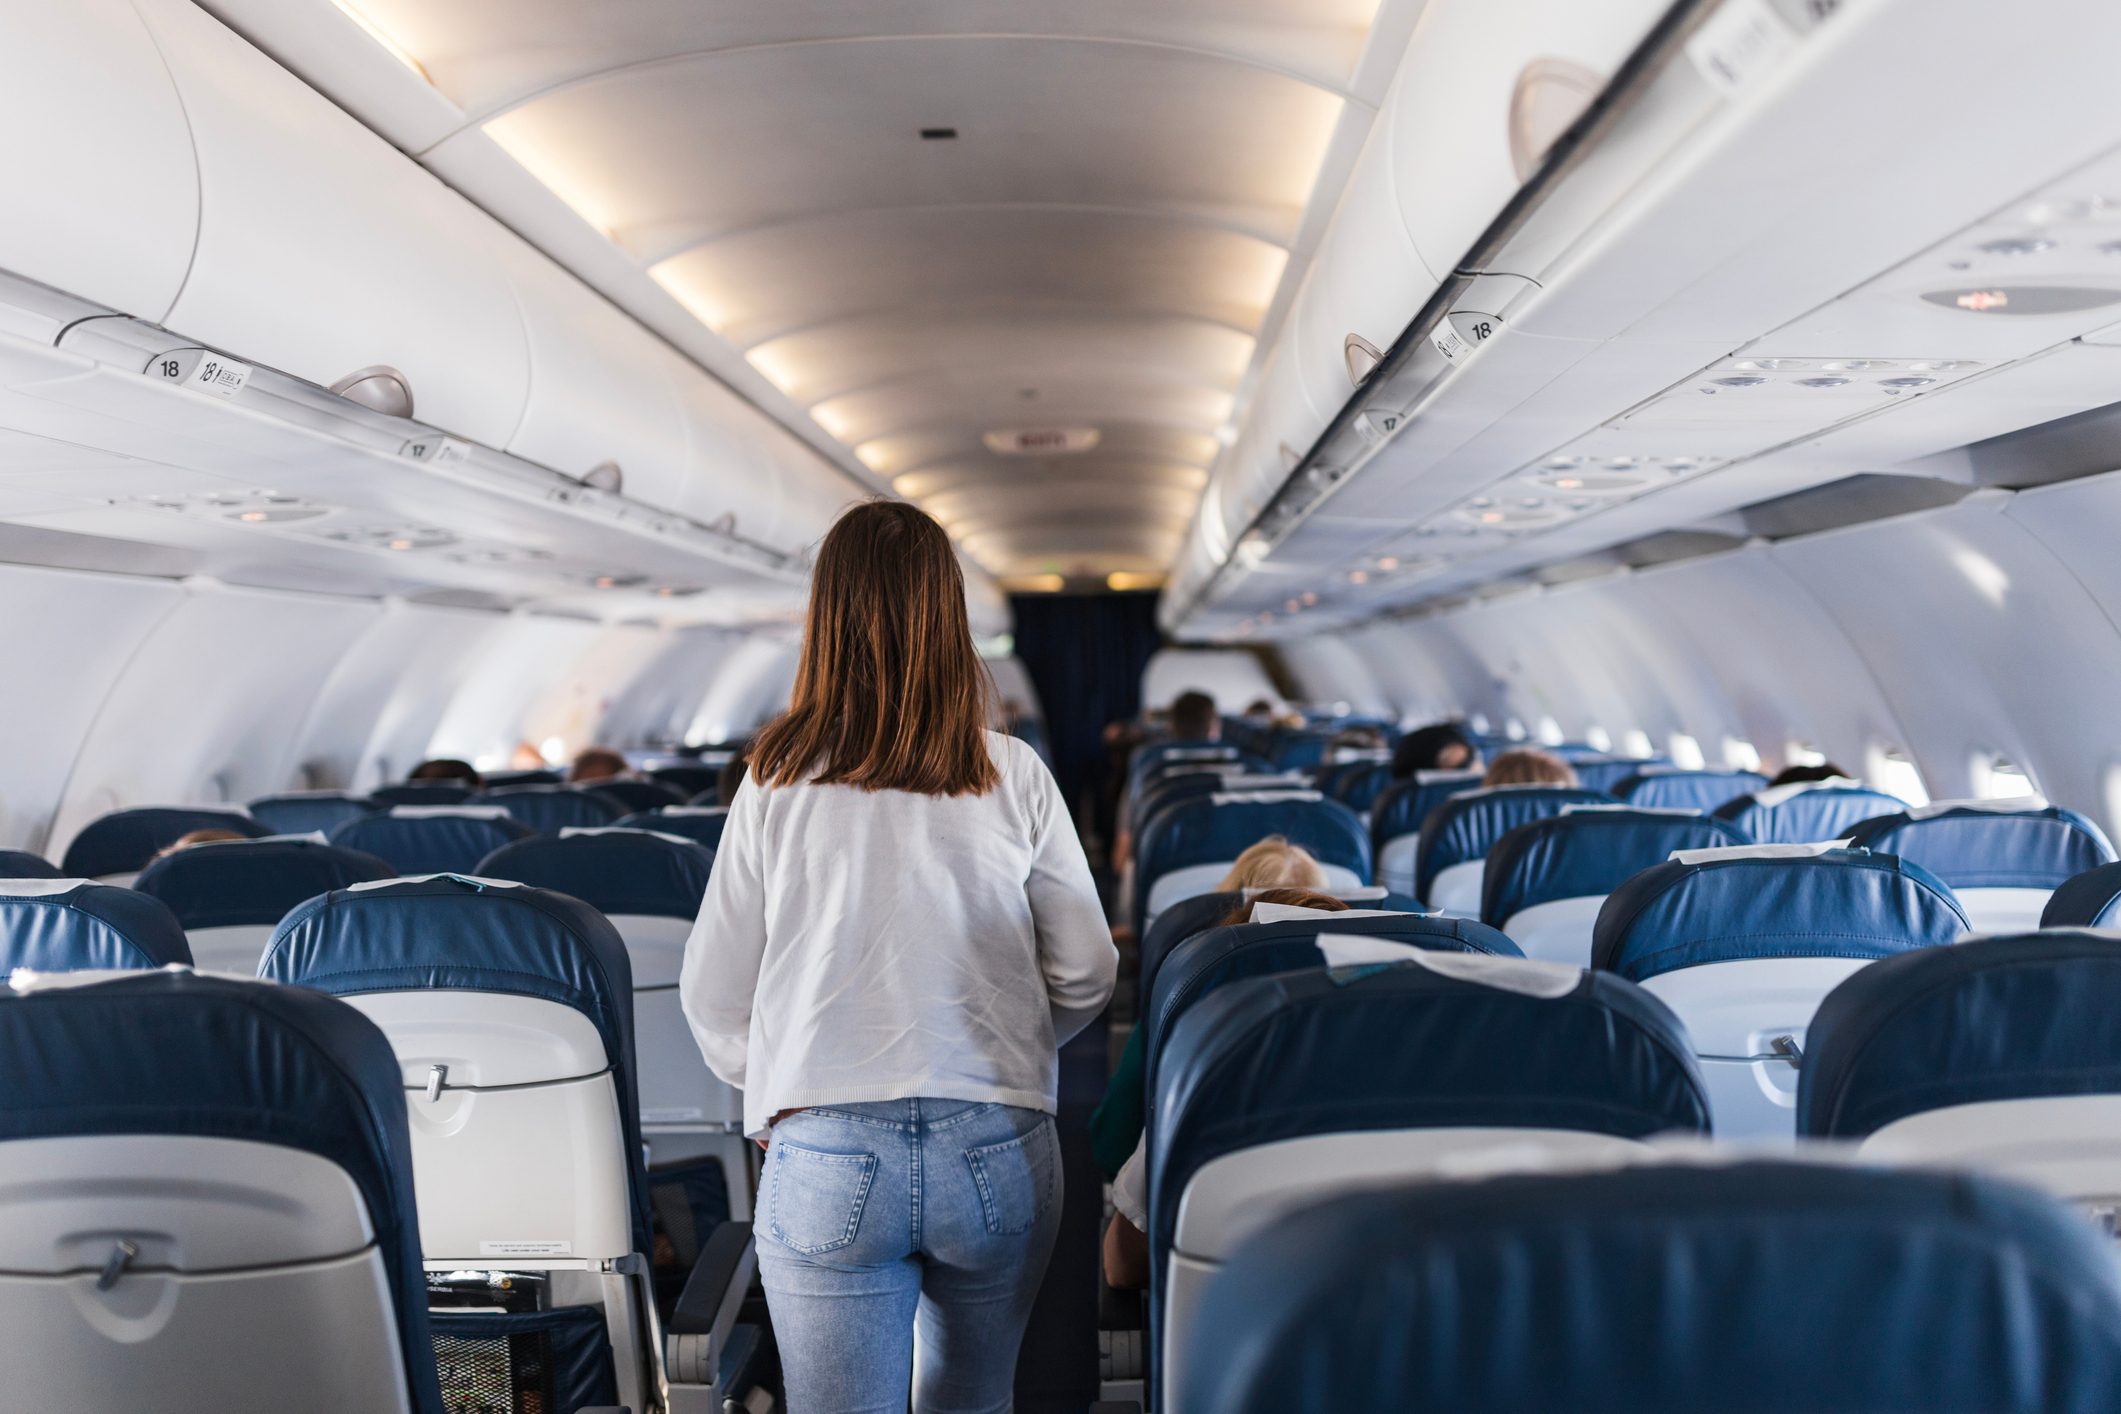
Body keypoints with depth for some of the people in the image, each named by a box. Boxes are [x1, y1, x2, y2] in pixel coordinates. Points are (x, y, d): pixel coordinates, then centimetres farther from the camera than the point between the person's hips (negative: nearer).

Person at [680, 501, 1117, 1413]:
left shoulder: (777, 785, -2)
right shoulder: (1012, 776, -1)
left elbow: (713, 996, 3)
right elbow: (1085, 972, 4)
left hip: (826, 1157, -2)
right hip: (999, 1151, 2)